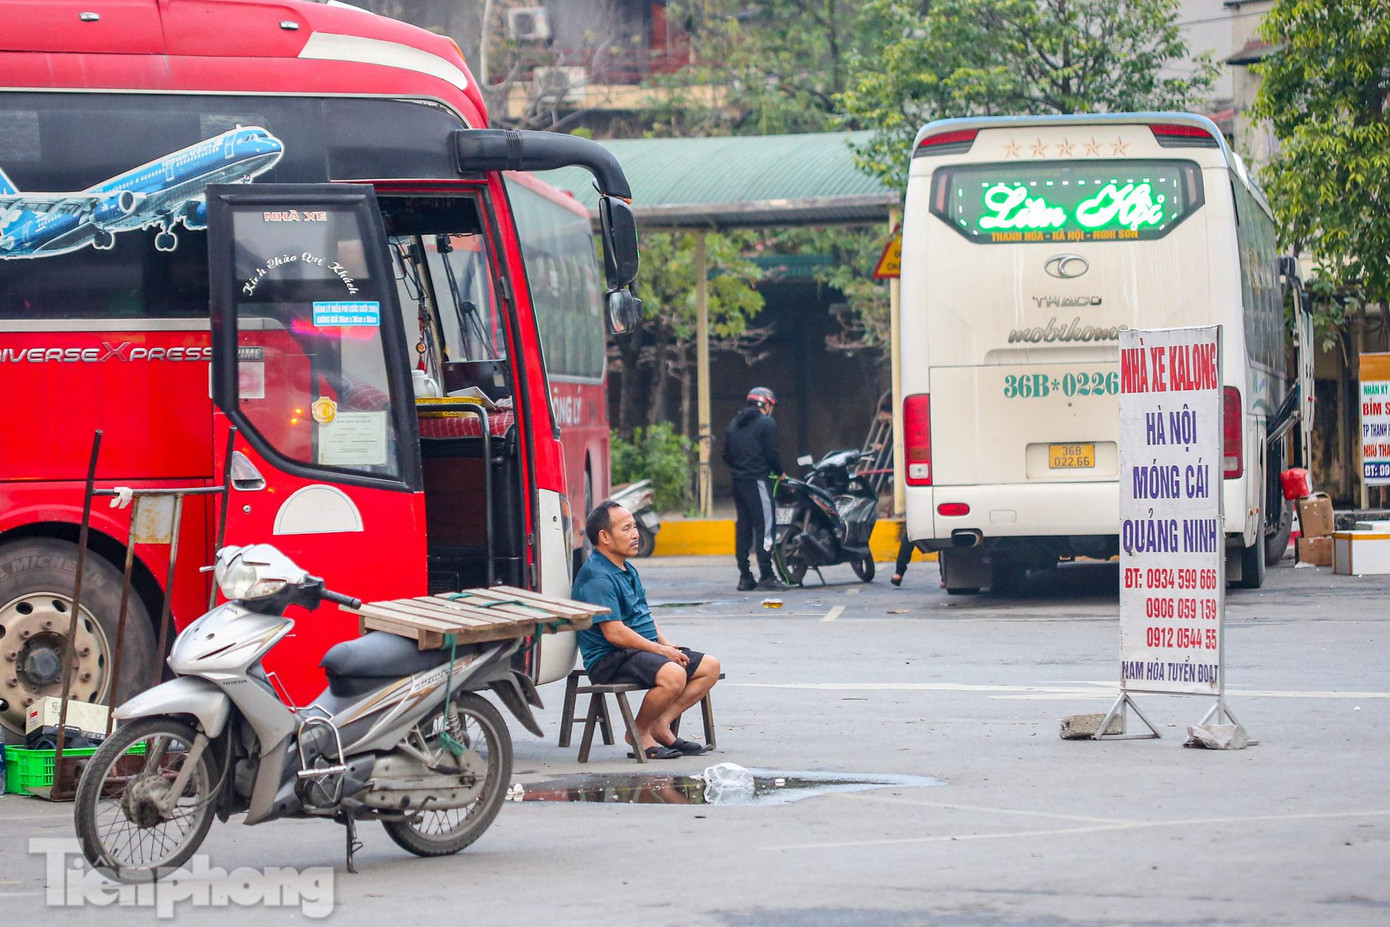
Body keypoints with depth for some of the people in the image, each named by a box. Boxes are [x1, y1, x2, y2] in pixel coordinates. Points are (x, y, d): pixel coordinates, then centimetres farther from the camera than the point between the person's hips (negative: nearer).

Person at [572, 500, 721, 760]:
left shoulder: (628, 570, 18)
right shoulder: (597, 578, -16)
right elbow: (615, 633, -21)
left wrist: (666, 643, 6)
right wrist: (660, 650, -15)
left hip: (646, 649, 10)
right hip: (610, 660, -10)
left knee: (710, 667, 1)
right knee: (672, 675, -34)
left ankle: (660, 724, -2)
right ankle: (639, 733, -12)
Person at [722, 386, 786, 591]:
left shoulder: (734, 424, 17)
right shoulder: (766, 423, -5)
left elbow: (726, 454, 15)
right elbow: (771, 453, -9)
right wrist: (779, 472, 6)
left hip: (738, 481, 7)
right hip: (757, 480, -7)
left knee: (743, 527, 9)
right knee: (764, 526, -7)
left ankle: (744, 576, 8)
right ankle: (766, 576, -11)